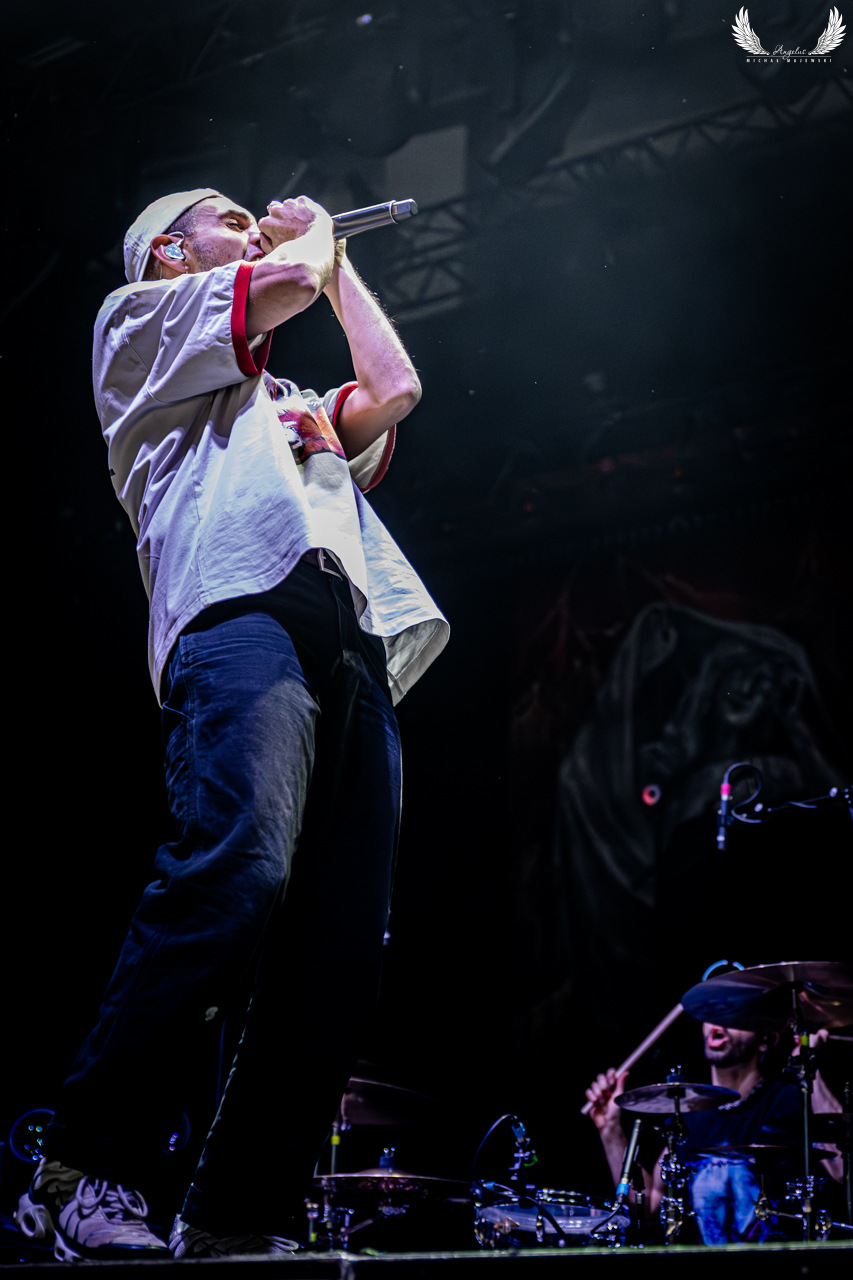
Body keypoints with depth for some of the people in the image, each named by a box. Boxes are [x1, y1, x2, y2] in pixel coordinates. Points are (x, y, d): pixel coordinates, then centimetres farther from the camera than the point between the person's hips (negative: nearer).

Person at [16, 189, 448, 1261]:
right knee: (238, 872, -31)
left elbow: (395, 389, 33)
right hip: (245, 612, -8)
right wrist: (313, 232, 33)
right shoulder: (140, 316, 22)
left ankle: (237, 1216, -8)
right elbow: (293, 279, 10)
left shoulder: (288, 405, 42)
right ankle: (86, 1174, -29)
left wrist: (336, 261, 44)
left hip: (357, 648, 8)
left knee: (339, 950, -7)